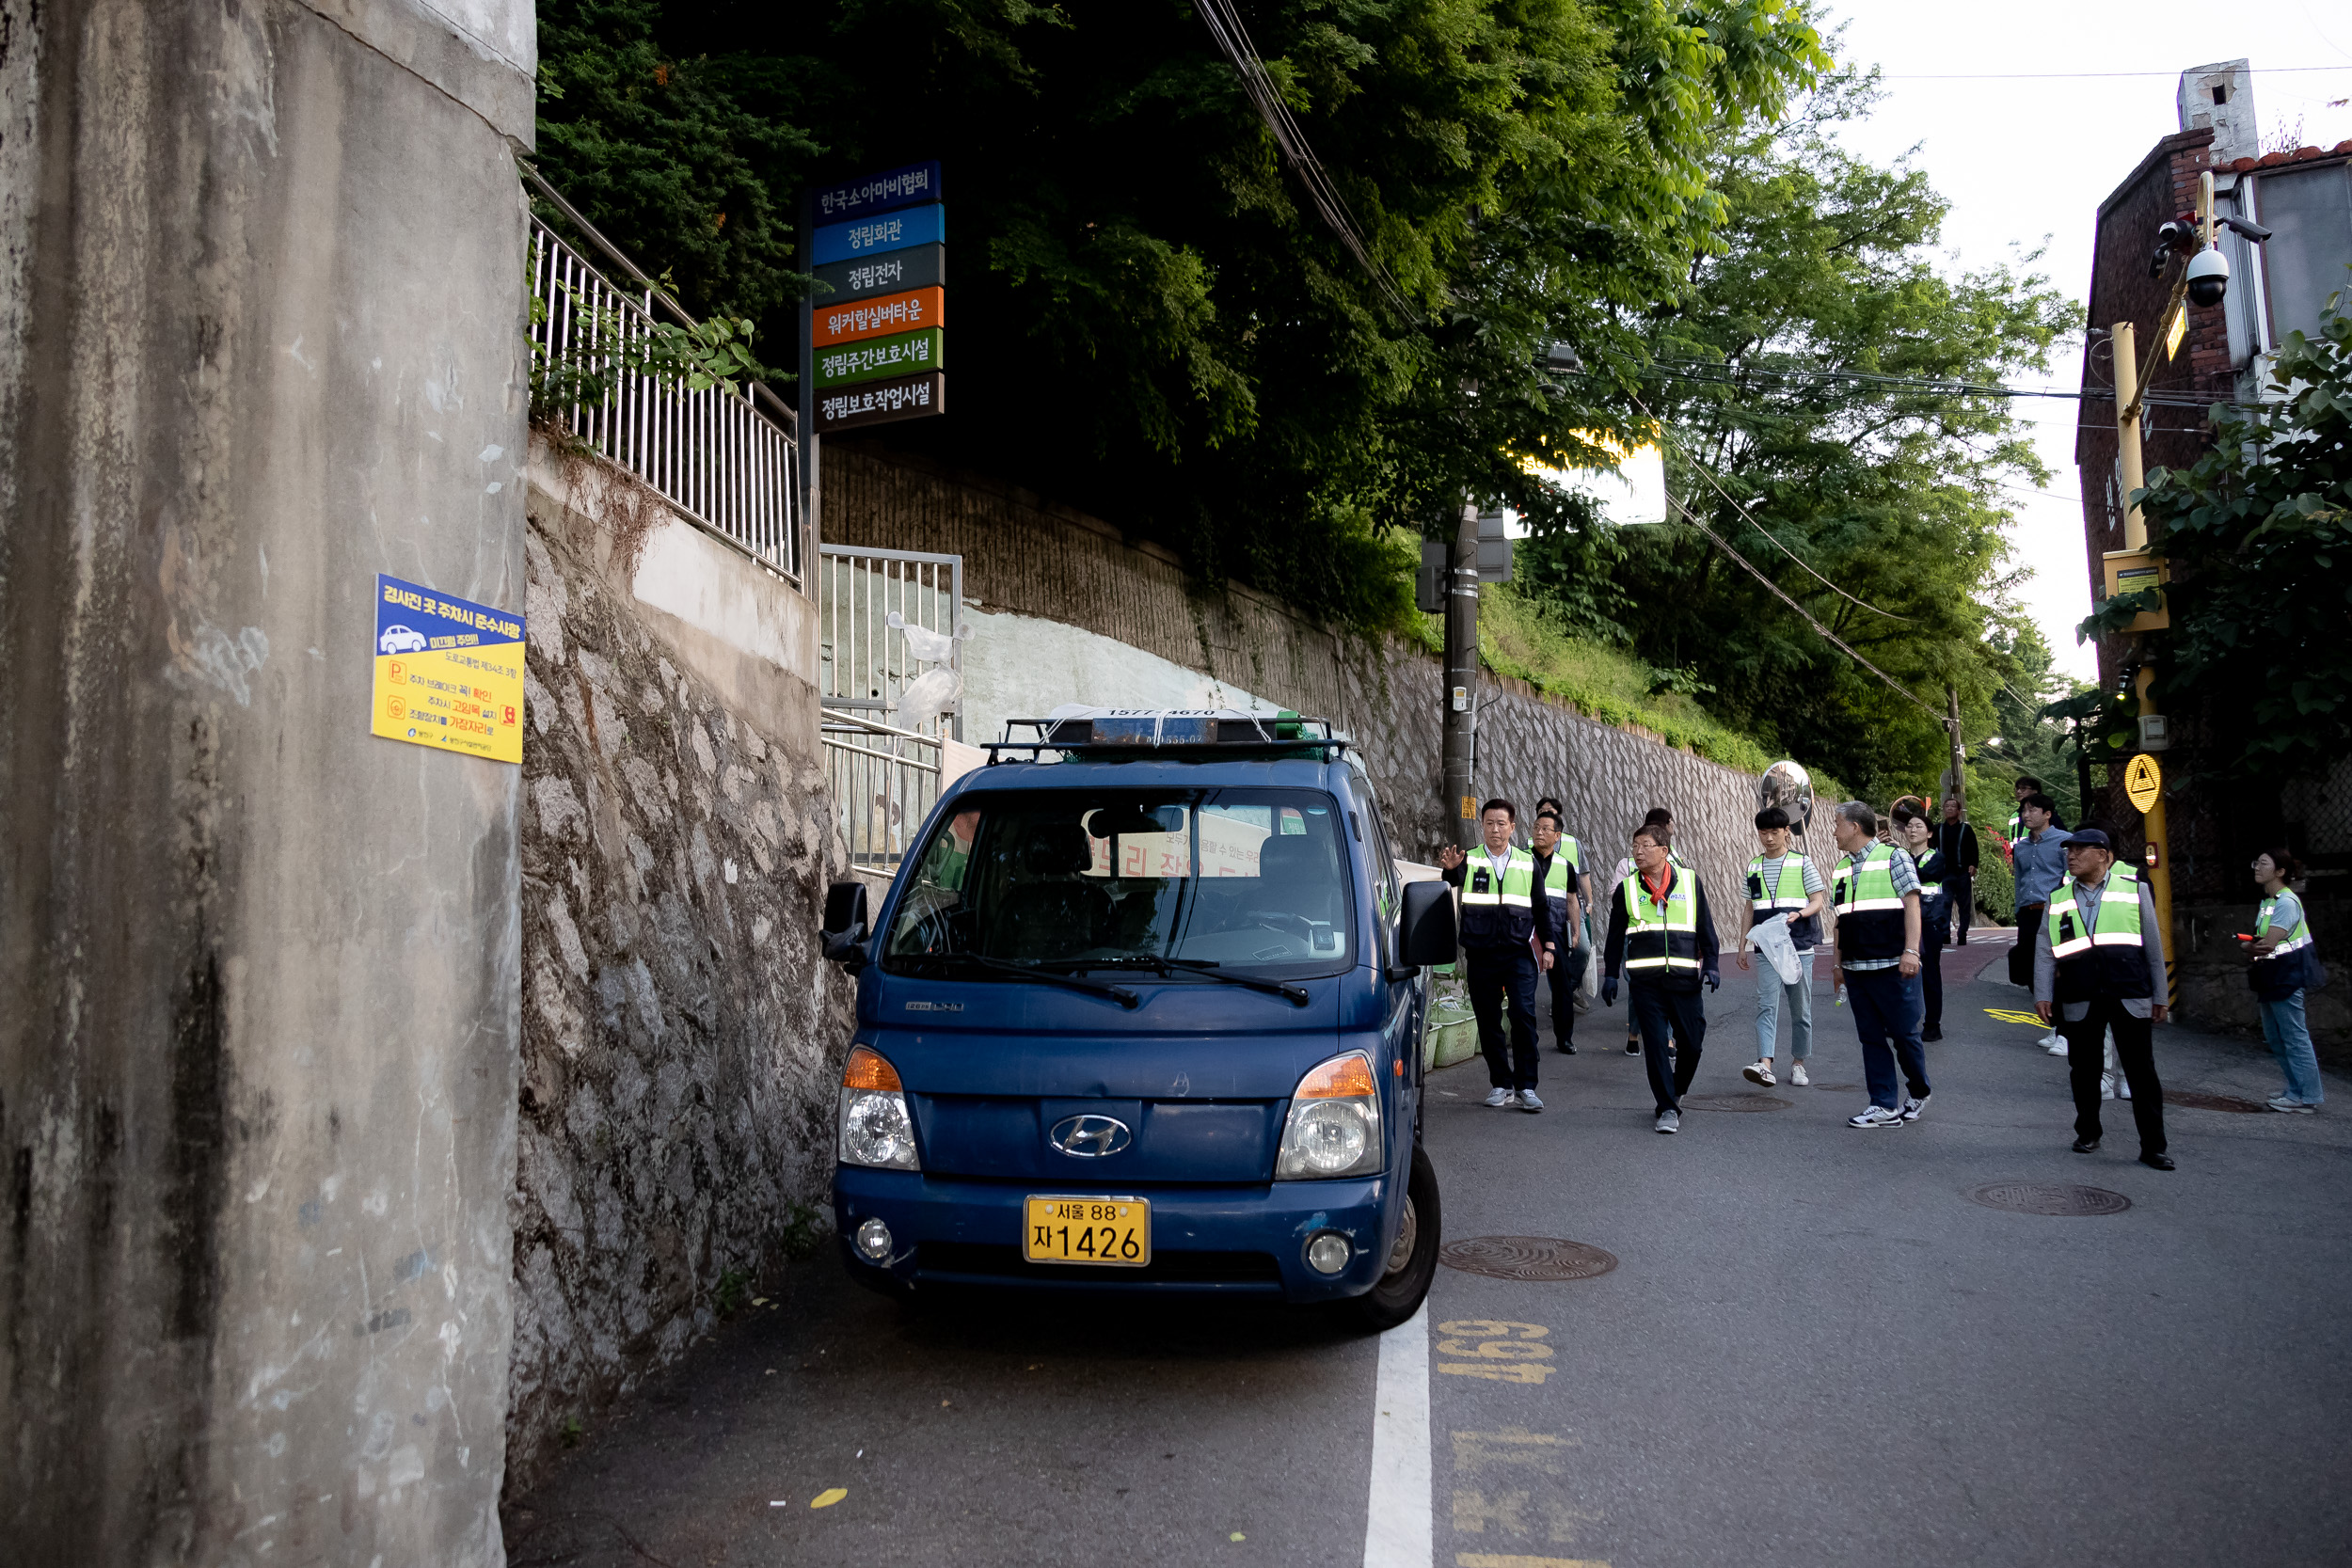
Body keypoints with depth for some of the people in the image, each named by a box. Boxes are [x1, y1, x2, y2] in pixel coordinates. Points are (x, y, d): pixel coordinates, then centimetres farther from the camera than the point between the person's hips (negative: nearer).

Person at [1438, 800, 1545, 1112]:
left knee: (1523, 1014, -13)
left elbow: (1540, 907, 14)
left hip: (1518, 954, 0)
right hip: (1480, 955, 0)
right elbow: (1454, 880, -20)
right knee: (1488, 1021, 6)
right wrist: (1450, 868, -43)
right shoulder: (1469, 861, 3)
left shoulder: (1528, 862, 9)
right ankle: (1500, 1084, 17)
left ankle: (1525, 1087, -6)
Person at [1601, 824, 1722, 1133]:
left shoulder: (1689, 880, 6)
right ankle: (1668, 1109, 4)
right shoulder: (1626, 888, 8)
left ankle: (1677, 1093, 29)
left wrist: (1711, 964, 2)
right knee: (1655, 1044, -4)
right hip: (1644, 980, 0)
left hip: (1684, 977, 0)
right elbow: (1615, 935, 14)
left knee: (1691, 1042, 3)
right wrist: (1610, 975, 11)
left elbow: (1705, 925, 10)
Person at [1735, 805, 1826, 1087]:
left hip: (1799, 948, -2)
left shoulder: (1803, 863, 1)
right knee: (1766, 1006, -11)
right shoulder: (1754, 867, 12)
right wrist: (1742, 945, 13)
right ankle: (1764, 1065, -21)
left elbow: (1818, 901, -2)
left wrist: (1798, 914, -23)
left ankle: (1798, 1063, 19)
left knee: (1800, 1008, 6)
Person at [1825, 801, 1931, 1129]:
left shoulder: (1893, 858, -2)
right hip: (1856, 967, 6)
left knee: (1903, 1033, 1)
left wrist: (1911, 951, -17)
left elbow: (1912, 904, -8)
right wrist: (1837, 964, 17)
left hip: (1892, 966, -6)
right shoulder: (1840, 869, 16)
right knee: (1871, 1038, 5)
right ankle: (1884, 1107, 9)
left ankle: (1918, 1092, 23)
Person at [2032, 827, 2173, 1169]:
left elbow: (2153, 945, 8)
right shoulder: (2058, 897, 9)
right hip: (2079, 1000, 2)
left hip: (2130, 997, -2)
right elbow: (2045, 950, 9)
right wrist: (2043, 994, 1)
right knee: (2084, 1071, 9)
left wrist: (2159, 996, 8)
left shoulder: (2134, 889, 5)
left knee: (2142, 1073, 0)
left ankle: (2153, 1147, 7)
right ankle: (2088, 1134, 25)